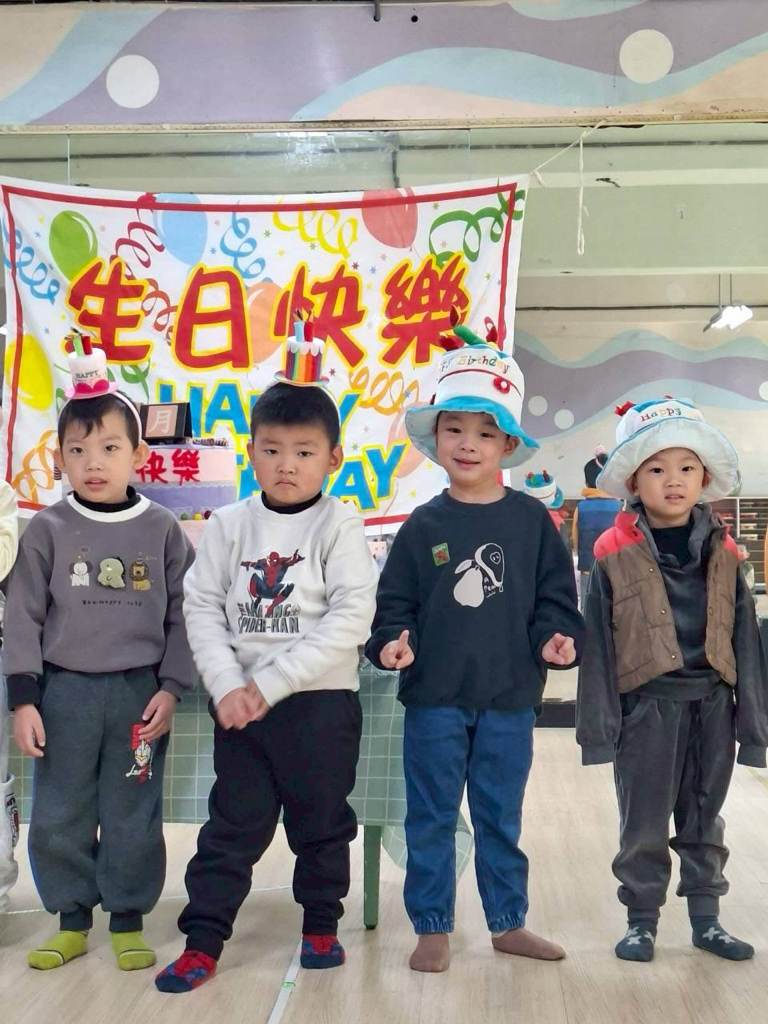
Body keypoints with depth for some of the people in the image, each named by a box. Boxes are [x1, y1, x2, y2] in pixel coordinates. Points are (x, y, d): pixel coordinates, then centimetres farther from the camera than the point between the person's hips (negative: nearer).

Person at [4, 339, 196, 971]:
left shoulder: (162, 530, -1)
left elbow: (182, 616, 2)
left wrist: (170, 688, -5)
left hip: (140, 692, -1)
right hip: (64, 690, 1)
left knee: (134, 817, 8)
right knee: (58, 817, 8)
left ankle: (128, 922, 24)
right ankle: (72, 920, 25)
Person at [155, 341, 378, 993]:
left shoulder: (340, 526, -6)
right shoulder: (229, 526, 3)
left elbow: (351, 618, -15)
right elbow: (202, 608, 1)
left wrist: (270, 682, -17)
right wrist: (227, 686, -13)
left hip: (321, 700, -2)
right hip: (239, 700, 2)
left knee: (322, 820, 12)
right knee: (233, 823, 8)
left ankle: (321, 923, 30)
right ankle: (203, 939, 16)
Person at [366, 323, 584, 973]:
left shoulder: (530, 520, 0)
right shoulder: (425, 526, -1)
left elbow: (555, 594, 3)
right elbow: (395, 600, 1)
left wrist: (558, 638, -14)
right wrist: (392, 643, -16)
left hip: (508, 698, 1)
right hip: (435, 698, 0)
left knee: (501, 818, 14)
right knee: (431, 818, 9)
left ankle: (508, 923, 30)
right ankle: (432, 928, 22)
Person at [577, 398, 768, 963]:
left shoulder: (723, 554, 4)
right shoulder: (615, 556, -5)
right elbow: (598, 643, -4)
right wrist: (598, 723, -6)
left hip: (712, 703, 3)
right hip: (647, 703, -3)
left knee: (704, 819, 15)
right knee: (644, 821, 7)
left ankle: (707, 918, 28)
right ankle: (642, 921, 22)